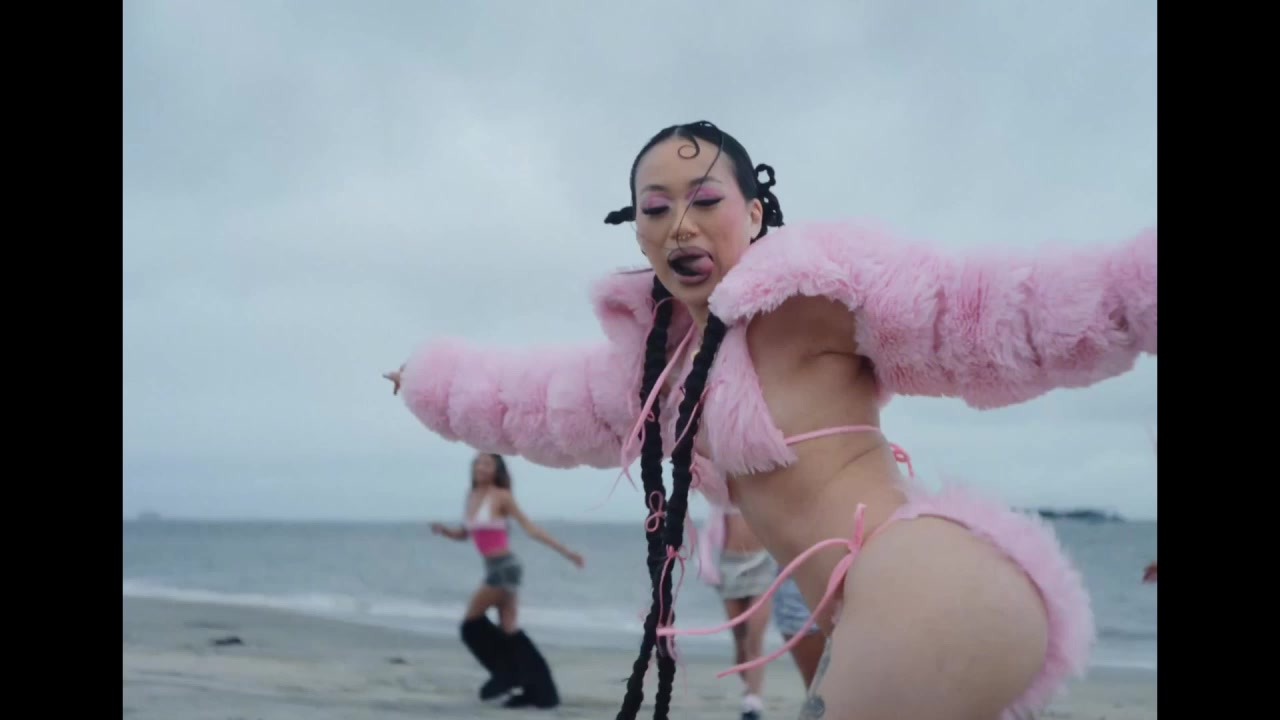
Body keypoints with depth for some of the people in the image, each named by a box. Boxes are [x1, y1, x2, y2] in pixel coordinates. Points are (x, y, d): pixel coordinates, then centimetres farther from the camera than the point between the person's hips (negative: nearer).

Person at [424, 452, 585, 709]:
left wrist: (565, 551, -7)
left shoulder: (501, 496, -9)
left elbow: (531, 528, -6)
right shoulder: (471, 497, 12)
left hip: (505, 566, -8)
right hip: (493, 568, 8)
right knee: (508, 628, 8)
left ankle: (506, 673, 8)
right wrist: (444, 530, -1)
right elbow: (464, 533, 21)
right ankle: (540, 690, 11)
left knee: (472, 622, -4)